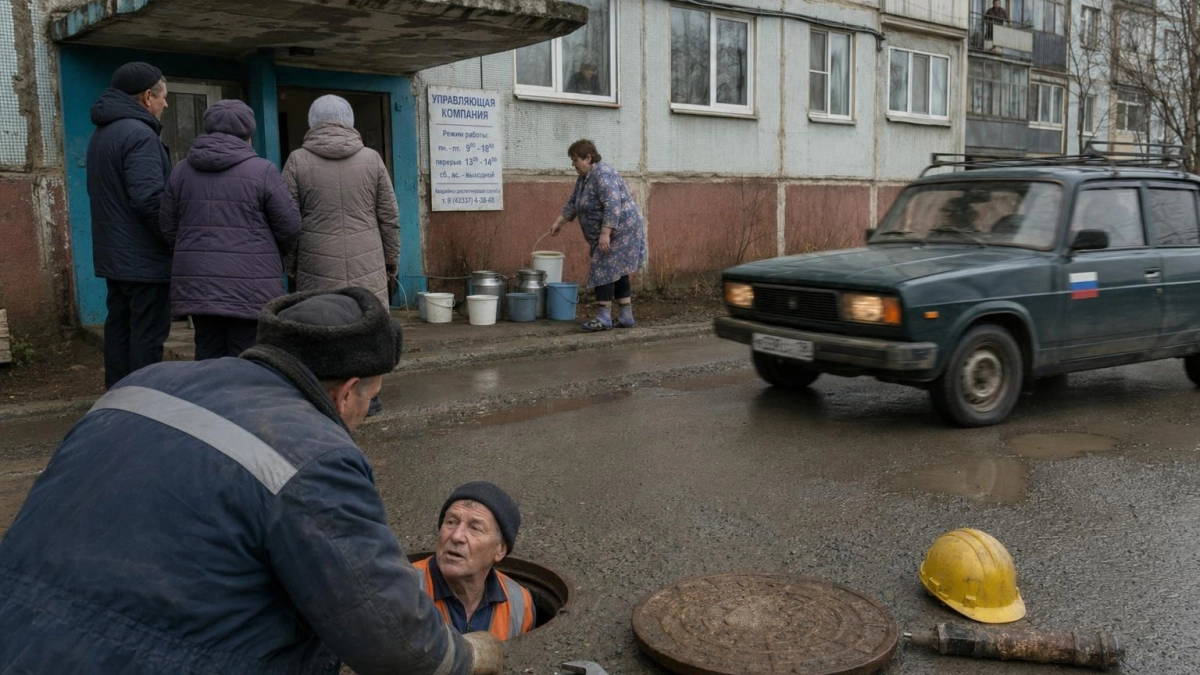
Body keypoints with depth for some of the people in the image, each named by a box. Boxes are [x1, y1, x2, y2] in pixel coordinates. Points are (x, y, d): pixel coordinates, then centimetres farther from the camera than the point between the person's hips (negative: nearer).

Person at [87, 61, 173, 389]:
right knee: (147, 334, -6)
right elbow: (149, 200, -23)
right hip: (144, 258, -10)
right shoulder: (139, 134, -16)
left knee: (119, 326, 14)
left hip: (113, 254, 10)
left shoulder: (101, 134, 16)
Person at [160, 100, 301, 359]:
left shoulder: (182, 170, 7)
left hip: (197, 285, 5)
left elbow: (168, 227, 10)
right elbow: (290, 226, -5)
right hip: (250, 287, -5)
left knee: (208, 356, 12)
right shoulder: (262, 171, -7)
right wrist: (273, 253, 15)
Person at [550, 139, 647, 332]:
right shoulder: (584, 177, 11)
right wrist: (559, 223, 19)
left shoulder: (603, 175, -21)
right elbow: (573, 203, 20)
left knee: (605, 270, -11)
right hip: (610, 232, 10)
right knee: (617, 271, 9)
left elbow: (613, 206, -28)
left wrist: (605, 233, -30)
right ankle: (626, 315, 11)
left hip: (619, 229, -10)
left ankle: (604, 317, -9)